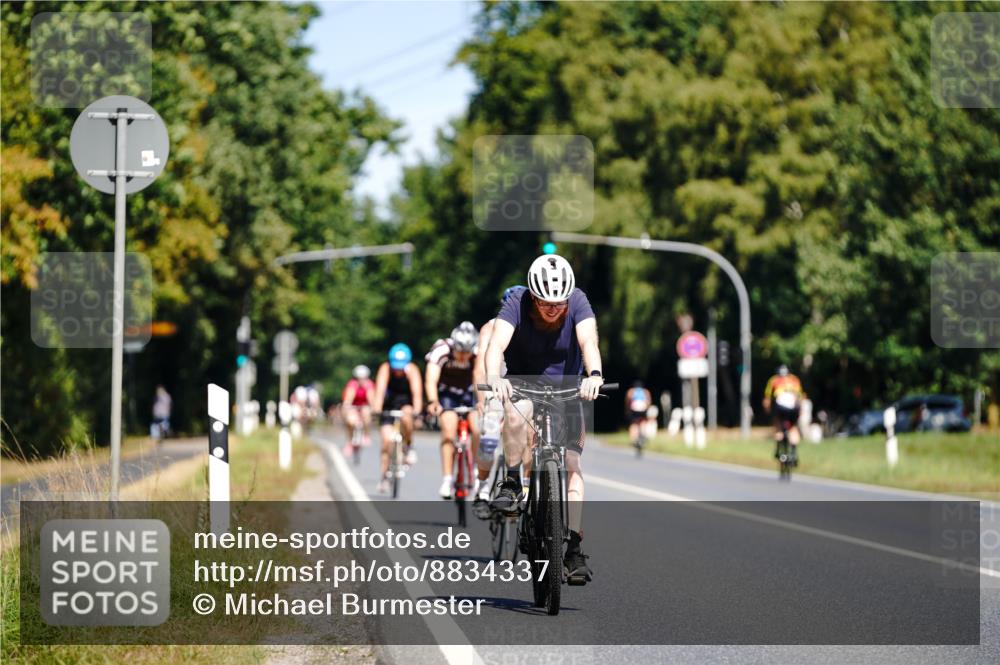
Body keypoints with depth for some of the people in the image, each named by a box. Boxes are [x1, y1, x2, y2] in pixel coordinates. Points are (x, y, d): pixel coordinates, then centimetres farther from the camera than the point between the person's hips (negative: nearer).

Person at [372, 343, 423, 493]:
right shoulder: (385, 369, -23)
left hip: (406, 403, -1)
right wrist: (376, 410, -47)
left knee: (406, 415, -36)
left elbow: (417, 391, -34)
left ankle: (409, 446, -11)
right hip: (389, 405, 1)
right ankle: (384, 477, 3)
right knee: (387, 440, -11)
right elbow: (380, 390, -33)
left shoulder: (412, 370, -24)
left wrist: (417, 411, -49)